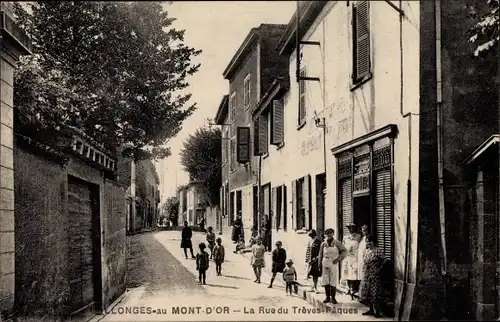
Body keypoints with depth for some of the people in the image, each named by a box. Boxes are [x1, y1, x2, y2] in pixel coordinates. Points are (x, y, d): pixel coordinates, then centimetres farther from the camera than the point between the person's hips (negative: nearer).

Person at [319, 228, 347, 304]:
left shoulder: (337, 243, -1)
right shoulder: (323, 244, 6)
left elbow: (344, 251, 2)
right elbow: (320, 255, 12)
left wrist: (338, 259, -8)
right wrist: (320, 264, 9)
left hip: (333, 264, -3)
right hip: (325, 264, 3)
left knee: (333, 282, -3)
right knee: (326, 281, 4)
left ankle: (333, 298, 5)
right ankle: (327, 297, 13)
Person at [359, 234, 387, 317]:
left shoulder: (378, 251, -12)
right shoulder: (366, 251, 10)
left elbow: (384, 261, -11)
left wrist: (378, 269, -9)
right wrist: (364, 271, 11)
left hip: (374, 276, -7)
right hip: (366, 276, 7)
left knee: (375, 294, -4)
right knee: (367, 293, 10)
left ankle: (377, 312, 4)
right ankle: (371, 310, 22)